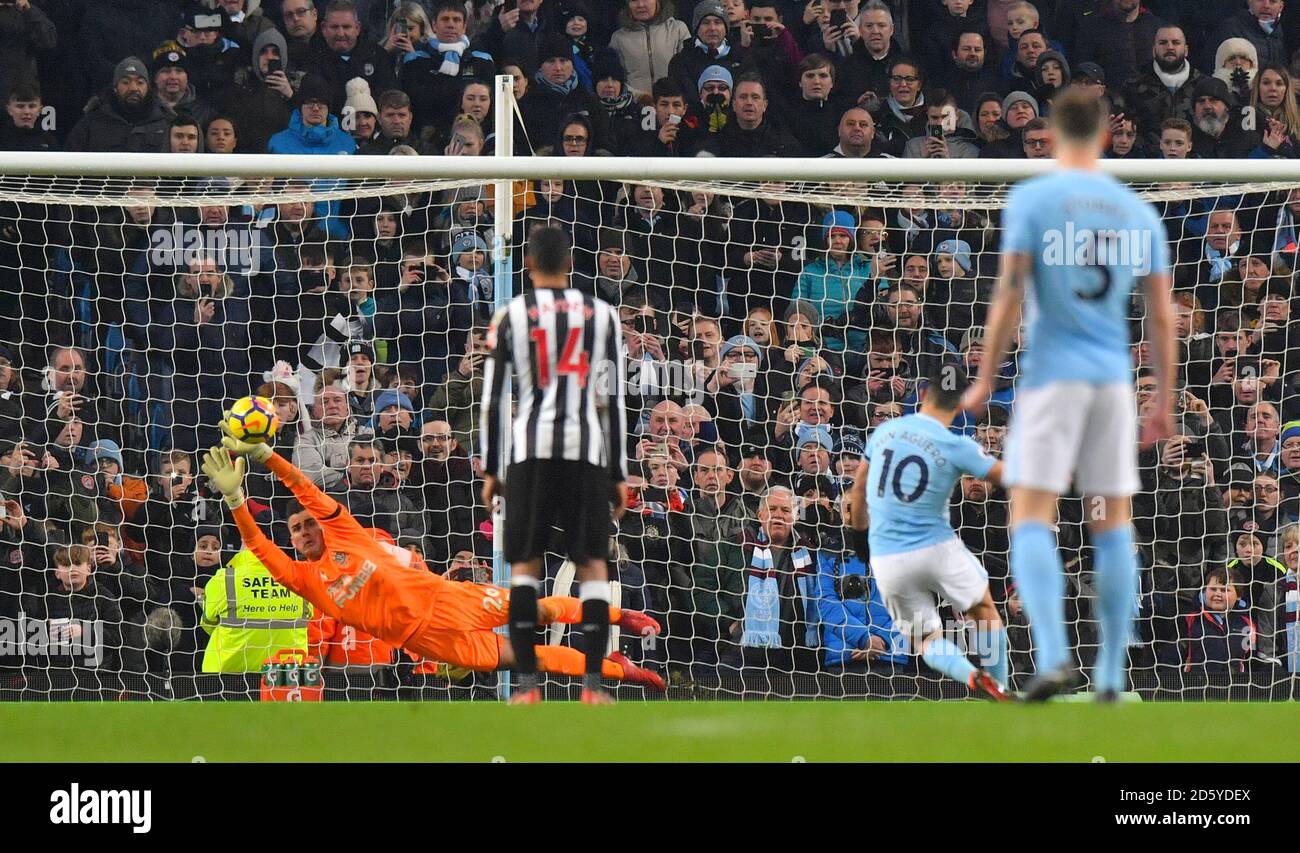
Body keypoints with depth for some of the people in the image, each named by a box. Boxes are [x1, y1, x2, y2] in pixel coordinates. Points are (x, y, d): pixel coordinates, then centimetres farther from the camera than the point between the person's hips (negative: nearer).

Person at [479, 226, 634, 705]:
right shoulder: (601, 315, 9)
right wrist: (619, 474, 11)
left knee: (524, 564, 6)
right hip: (587, 449, 1)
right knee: (593, 565, 5)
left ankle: (527, 685, -3)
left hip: (531, 449, -1)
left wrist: (490, 471, 10)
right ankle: (593, 685, -5)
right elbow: (615, 400, 7)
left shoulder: (510, 316, 6)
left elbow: (492, 399, 3)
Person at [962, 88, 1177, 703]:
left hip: (1051, 375, -4)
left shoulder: (1031, 200, -3)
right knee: (1114, 524, 10)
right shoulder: (1138, 213, 8)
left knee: (1031, 519, -5)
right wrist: (1164, 400, 15)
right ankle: (1111, 671, 8)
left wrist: (986, 379, -2)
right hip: (1114, 378, 4)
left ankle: (1053, 654, -24)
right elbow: (1162, 315, 9)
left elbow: (1008, 295, -9)